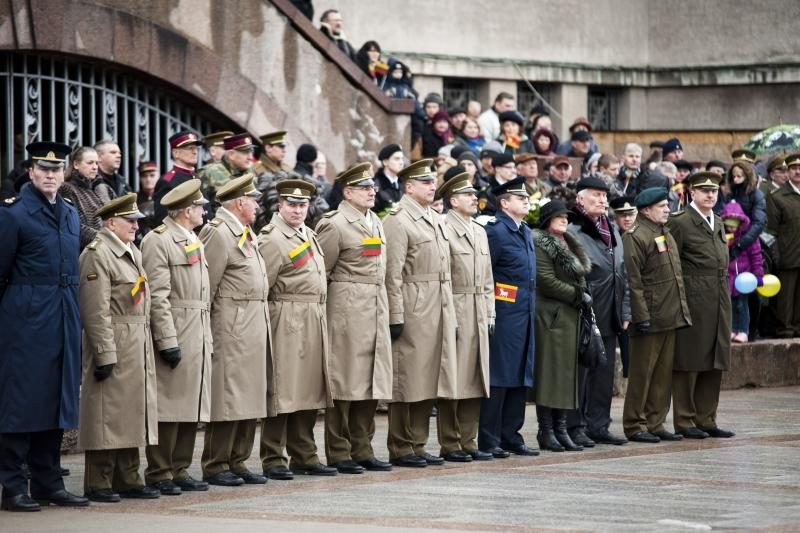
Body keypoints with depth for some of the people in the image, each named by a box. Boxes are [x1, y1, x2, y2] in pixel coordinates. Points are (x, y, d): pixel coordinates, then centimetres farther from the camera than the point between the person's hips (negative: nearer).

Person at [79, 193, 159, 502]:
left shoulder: (133, 253, 16)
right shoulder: (97, 255, -13)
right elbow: (96, 311, -18)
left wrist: (145, 345, 18)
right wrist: (105, 355, -21)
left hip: (138, 348, 9)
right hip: (114, 345, -9)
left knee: (132, 413, 12)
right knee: (108, 415, -5)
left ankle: (128, 479, 18)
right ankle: (98, 484, 0)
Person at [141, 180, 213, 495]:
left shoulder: (193, 241, 19)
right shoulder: (158, 241, -10)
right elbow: (157, 297, -16)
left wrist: (208, 339, 17)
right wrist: (168, 342, -19)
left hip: (198, 339, 9)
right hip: (175, 338, -9)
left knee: (191, 409, 9)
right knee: (169, 408, -6)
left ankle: (179, 470, 15)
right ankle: (159, 474, -1)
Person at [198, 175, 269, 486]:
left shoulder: (246, 234, 18)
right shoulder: (219, 234, -12)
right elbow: (206, 286, -14)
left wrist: (263, 330, 16)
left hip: (255, 329, 9)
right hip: (230, 331, -9)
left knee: (249, 400, 10)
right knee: (227, 399, -6)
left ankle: (237, 462, 17)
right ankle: (215, 467, -1)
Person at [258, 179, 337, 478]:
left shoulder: (308, 235, 16)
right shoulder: (272, 240, -10)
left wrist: (319, 317, 18)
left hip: (314, 326, 8)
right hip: (287, 326, -8)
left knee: (310, 395, 11)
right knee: (282, 394, -5)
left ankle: (304, 456, 18)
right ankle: (273, 461, -1)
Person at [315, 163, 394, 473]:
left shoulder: (376, 223, 16)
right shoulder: (335, 225, -9)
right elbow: (320, 271, -7)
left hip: (377, 310, 8)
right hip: (347, 313, -8)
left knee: (371, 385, 9)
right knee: (344, 384, -4)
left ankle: (362, 450, 15)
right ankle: (338, 454, 1)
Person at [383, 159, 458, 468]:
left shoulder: (436, 220, 17)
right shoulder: (398, 221, -9)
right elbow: (392, 274, -14)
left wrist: (450, 314, 17)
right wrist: (396, 318, -19)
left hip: (439, 311, 8)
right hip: (413, 311, -8)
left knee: (428, 383, 10)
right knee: (407, 383, -4)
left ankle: (418, 445, 16)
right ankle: (400, 450, 1)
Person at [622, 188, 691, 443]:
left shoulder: (666, 234, 17)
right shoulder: (635, 237, -12)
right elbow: (634, 281, -16)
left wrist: (682, 310, 19)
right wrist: (641, 317, -19)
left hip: (671, 317, 9)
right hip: (650, 317, -9)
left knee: (664, 373, 10)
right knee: (642, 373, -2)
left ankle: (655, 423, 16)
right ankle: (635, 425, 5)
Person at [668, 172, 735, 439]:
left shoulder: (718, 224, 17)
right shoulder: (680, 223, -7)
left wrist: (725, 299, 15)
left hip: (719, 304, 7)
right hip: (693, 304, -7)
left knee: (714, 364, 9)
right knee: (688, 363, -2)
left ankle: (706, 419, 15)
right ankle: (684, 421, 3)